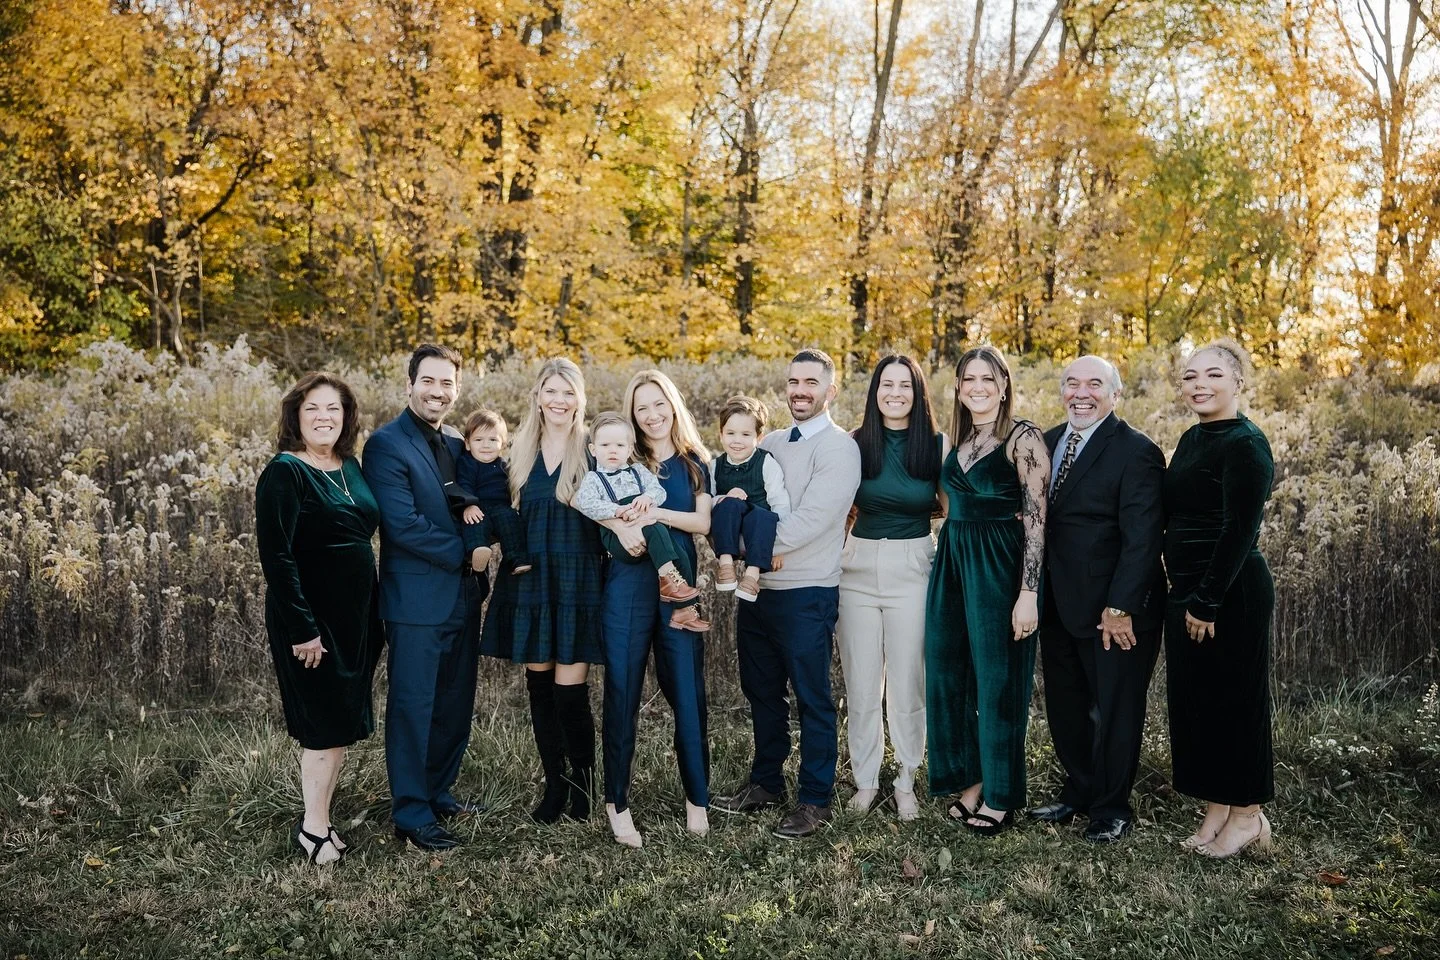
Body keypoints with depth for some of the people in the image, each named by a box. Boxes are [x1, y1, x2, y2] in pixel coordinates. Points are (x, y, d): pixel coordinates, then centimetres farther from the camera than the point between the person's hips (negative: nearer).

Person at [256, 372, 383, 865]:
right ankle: (314, 828, 17)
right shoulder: (285, 472, -13)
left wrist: (372, 619, 11)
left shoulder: (351, 467, 9)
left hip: (355, 617, 7)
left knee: (341, 724, 14)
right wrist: (302, 628, -20)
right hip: (311, 620, -7)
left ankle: (319, 817, 27)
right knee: (325, 724, 1)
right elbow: (276, 556, -18)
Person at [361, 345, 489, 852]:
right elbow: (403, 524, -18)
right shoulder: (386, 444, -10)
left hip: (463, 596, 7)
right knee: (413, 708, 2)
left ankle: (438, 792, 31)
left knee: (456, 705, 15)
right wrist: (466, 553, -12)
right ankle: (411, 814, 14)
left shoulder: (457, 444, 13)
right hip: (417, 599, -7)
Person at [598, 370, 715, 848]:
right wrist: (619, 526, -19)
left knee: (687, 691, 2)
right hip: (628, 585, -1)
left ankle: (697, 798, 17)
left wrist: (657, 513, -13)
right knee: (622, 692, 1)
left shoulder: (694, 462, 10)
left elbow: (703, 522, 2)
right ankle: (617, 801, 12)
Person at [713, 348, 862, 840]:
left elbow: (809, 521, -20)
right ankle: (766, 782, 35)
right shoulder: (770, 443, 12)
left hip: (806, 594, -7)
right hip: (757, 588, 7)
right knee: (761, 692, 18)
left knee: (812, 699, 5)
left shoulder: (839, 448, -11)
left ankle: (816, 800, 19)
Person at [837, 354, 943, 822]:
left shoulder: (938, 444, -1)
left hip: (912, 569, -2)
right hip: (858, 568, 2)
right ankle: (865, 780, 23)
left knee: (907, 683, 4)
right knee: (860, 683, 8)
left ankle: (906, 782, 21)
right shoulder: (856, 444, 2)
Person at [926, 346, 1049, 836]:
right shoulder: (958, 441, 12)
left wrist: (1029, 592, -19)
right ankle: (972, 777, 27)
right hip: (952, 563, 7)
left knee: (998, 679, 3)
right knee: (950, 674, 11)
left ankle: (1001, 795, 18)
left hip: (999, 568, -7)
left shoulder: (1023, 438, -9)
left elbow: (1036, 517, -14)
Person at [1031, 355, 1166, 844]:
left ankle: (1111, 809, 24)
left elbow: (1142, 538, -17)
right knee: (1065, 708, 16)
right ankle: (1077, 792, 33)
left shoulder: (1136, 451, -13)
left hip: (1114, 611, -6)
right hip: (1059, 604, 7)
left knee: (1114, 711, 8)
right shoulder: (1048, 442, 9)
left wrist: (1120, 607, -20)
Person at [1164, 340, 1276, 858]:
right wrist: (1186, 596, 12)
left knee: (1234, 698, 3)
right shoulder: (1192, 439, 11)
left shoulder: (1245, 444, -14)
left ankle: (1248, 816, 18)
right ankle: (1217, 809, 25)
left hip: (1232, 592, -9)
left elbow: (1240, 531, -19)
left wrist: (1208, 601, -18)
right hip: (1186, 590, 9)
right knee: (1192, 697, 12)